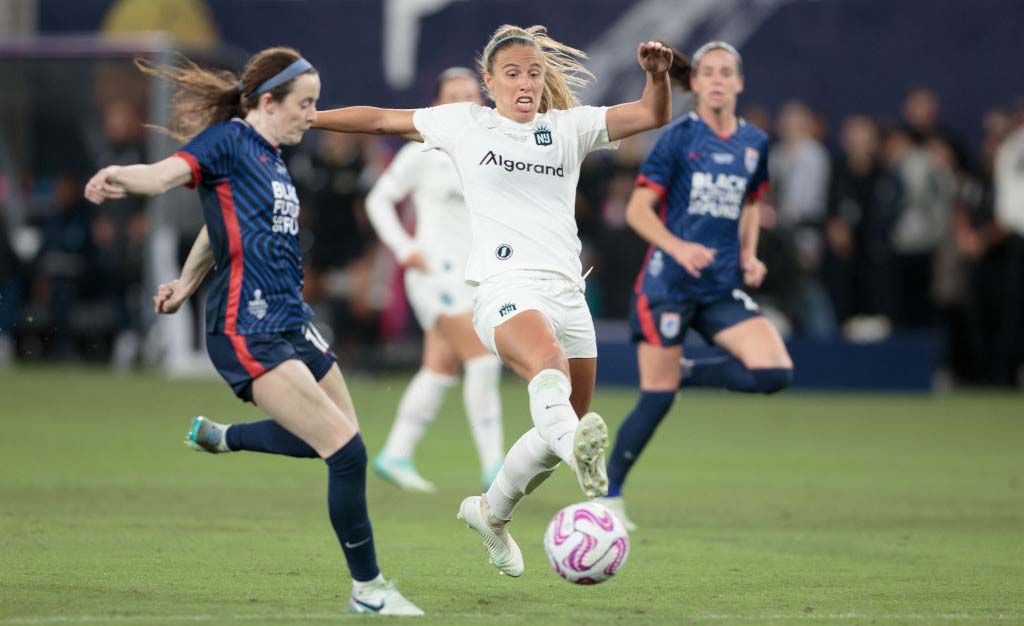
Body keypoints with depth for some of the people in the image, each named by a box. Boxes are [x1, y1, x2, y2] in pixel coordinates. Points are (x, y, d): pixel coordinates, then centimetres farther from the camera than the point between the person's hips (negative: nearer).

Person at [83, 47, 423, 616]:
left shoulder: (273, 159, 15)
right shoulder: (230, 141, -9)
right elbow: (167, 173, -25)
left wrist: (188, 283, 26)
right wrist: (120, 179, -45)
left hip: (291, 323, 9)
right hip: (249, 333, -9)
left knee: (341, 437, 21)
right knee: (346, 450, -14)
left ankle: (219, 438, 39)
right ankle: (367, 589, -2)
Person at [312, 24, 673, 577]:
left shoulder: (569, 127, 15)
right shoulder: (465, 123, 11)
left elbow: (653, 116, 7)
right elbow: (382, 119, 18)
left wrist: (658, 76, -14)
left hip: (567, 292, 5)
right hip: (504, 286, -5)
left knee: (562, 426, 8)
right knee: (549, 365, -37)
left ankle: (491, 512, 31)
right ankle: (578, 447, -68)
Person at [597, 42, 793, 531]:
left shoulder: (753, 143, 7)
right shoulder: (679, 137, -7)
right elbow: (637, 210, -8)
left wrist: (749, 255, 7)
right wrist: (679, 247, -24)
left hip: (723, 287, 5)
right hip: (668, 283, -4)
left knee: (774, 373, -14)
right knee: (656, 398, -5)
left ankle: (686, 374, 10)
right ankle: (608, 495, 12)